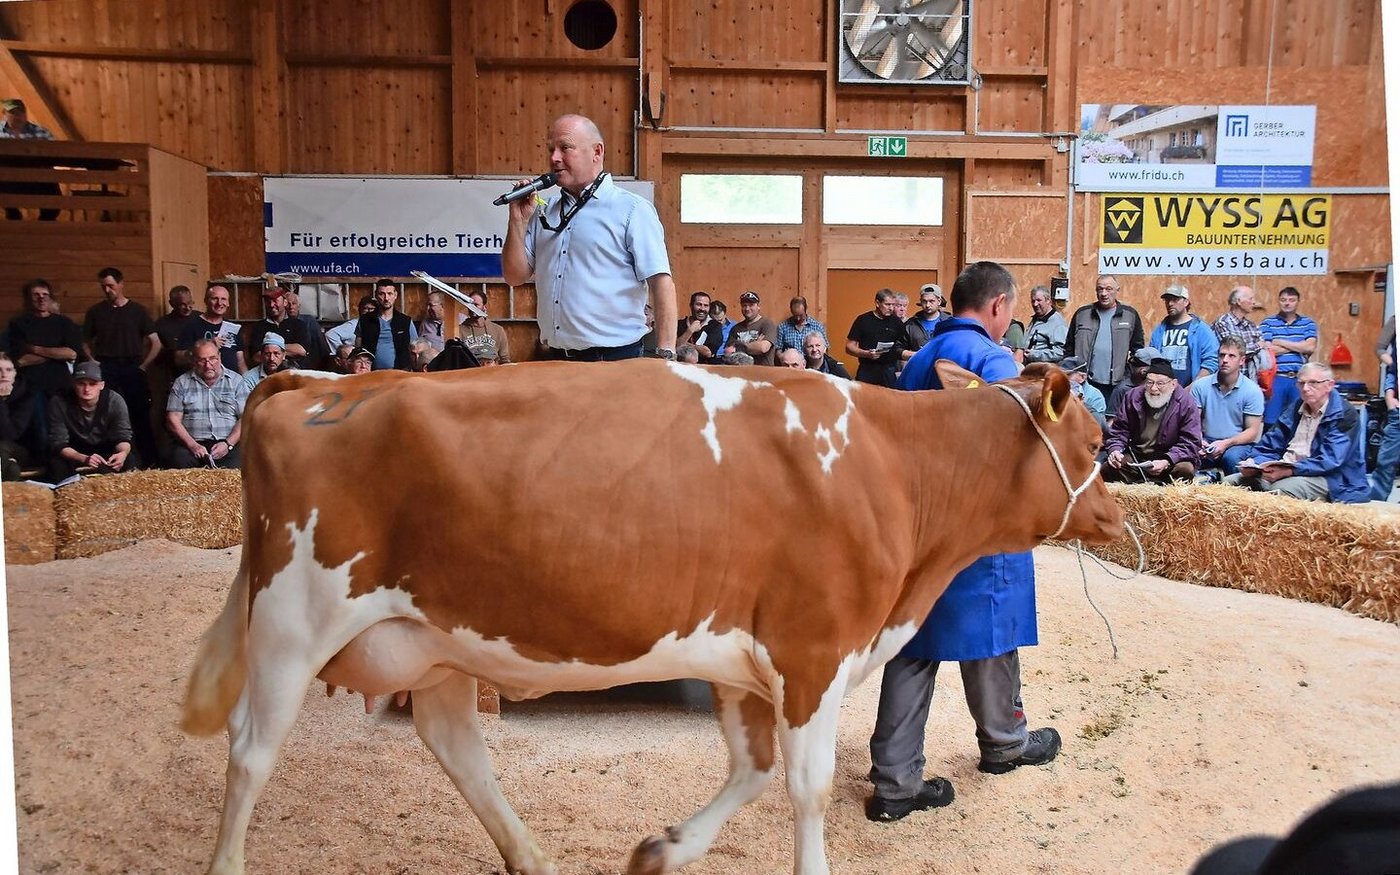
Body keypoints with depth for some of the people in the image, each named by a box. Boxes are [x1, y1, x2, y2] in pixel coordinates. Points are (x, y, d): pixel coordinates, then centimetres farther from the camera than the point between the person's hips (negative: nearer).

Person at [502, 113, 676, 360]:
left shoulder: (632, 210, -4)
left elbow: (661, 283, -10)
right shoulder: (544, 214, 14)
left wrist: (665, 355, -19)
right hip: (554, 358, 6)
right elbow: (516, 277, 14)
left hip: (614, 358, -6)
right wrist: (518, 221, 1)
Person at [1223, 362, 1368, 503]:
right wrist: (1254, 464, -9)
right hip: (1284, 471, 7)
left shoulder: (1345, 415, -5)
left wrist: (1288, 471, -30)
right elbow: (1268, 446, 14)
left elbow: (1329, 460, -19)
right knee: (1230, 482, -10)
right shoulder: (1295, 410, 16)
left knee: (1279, 490, -37)